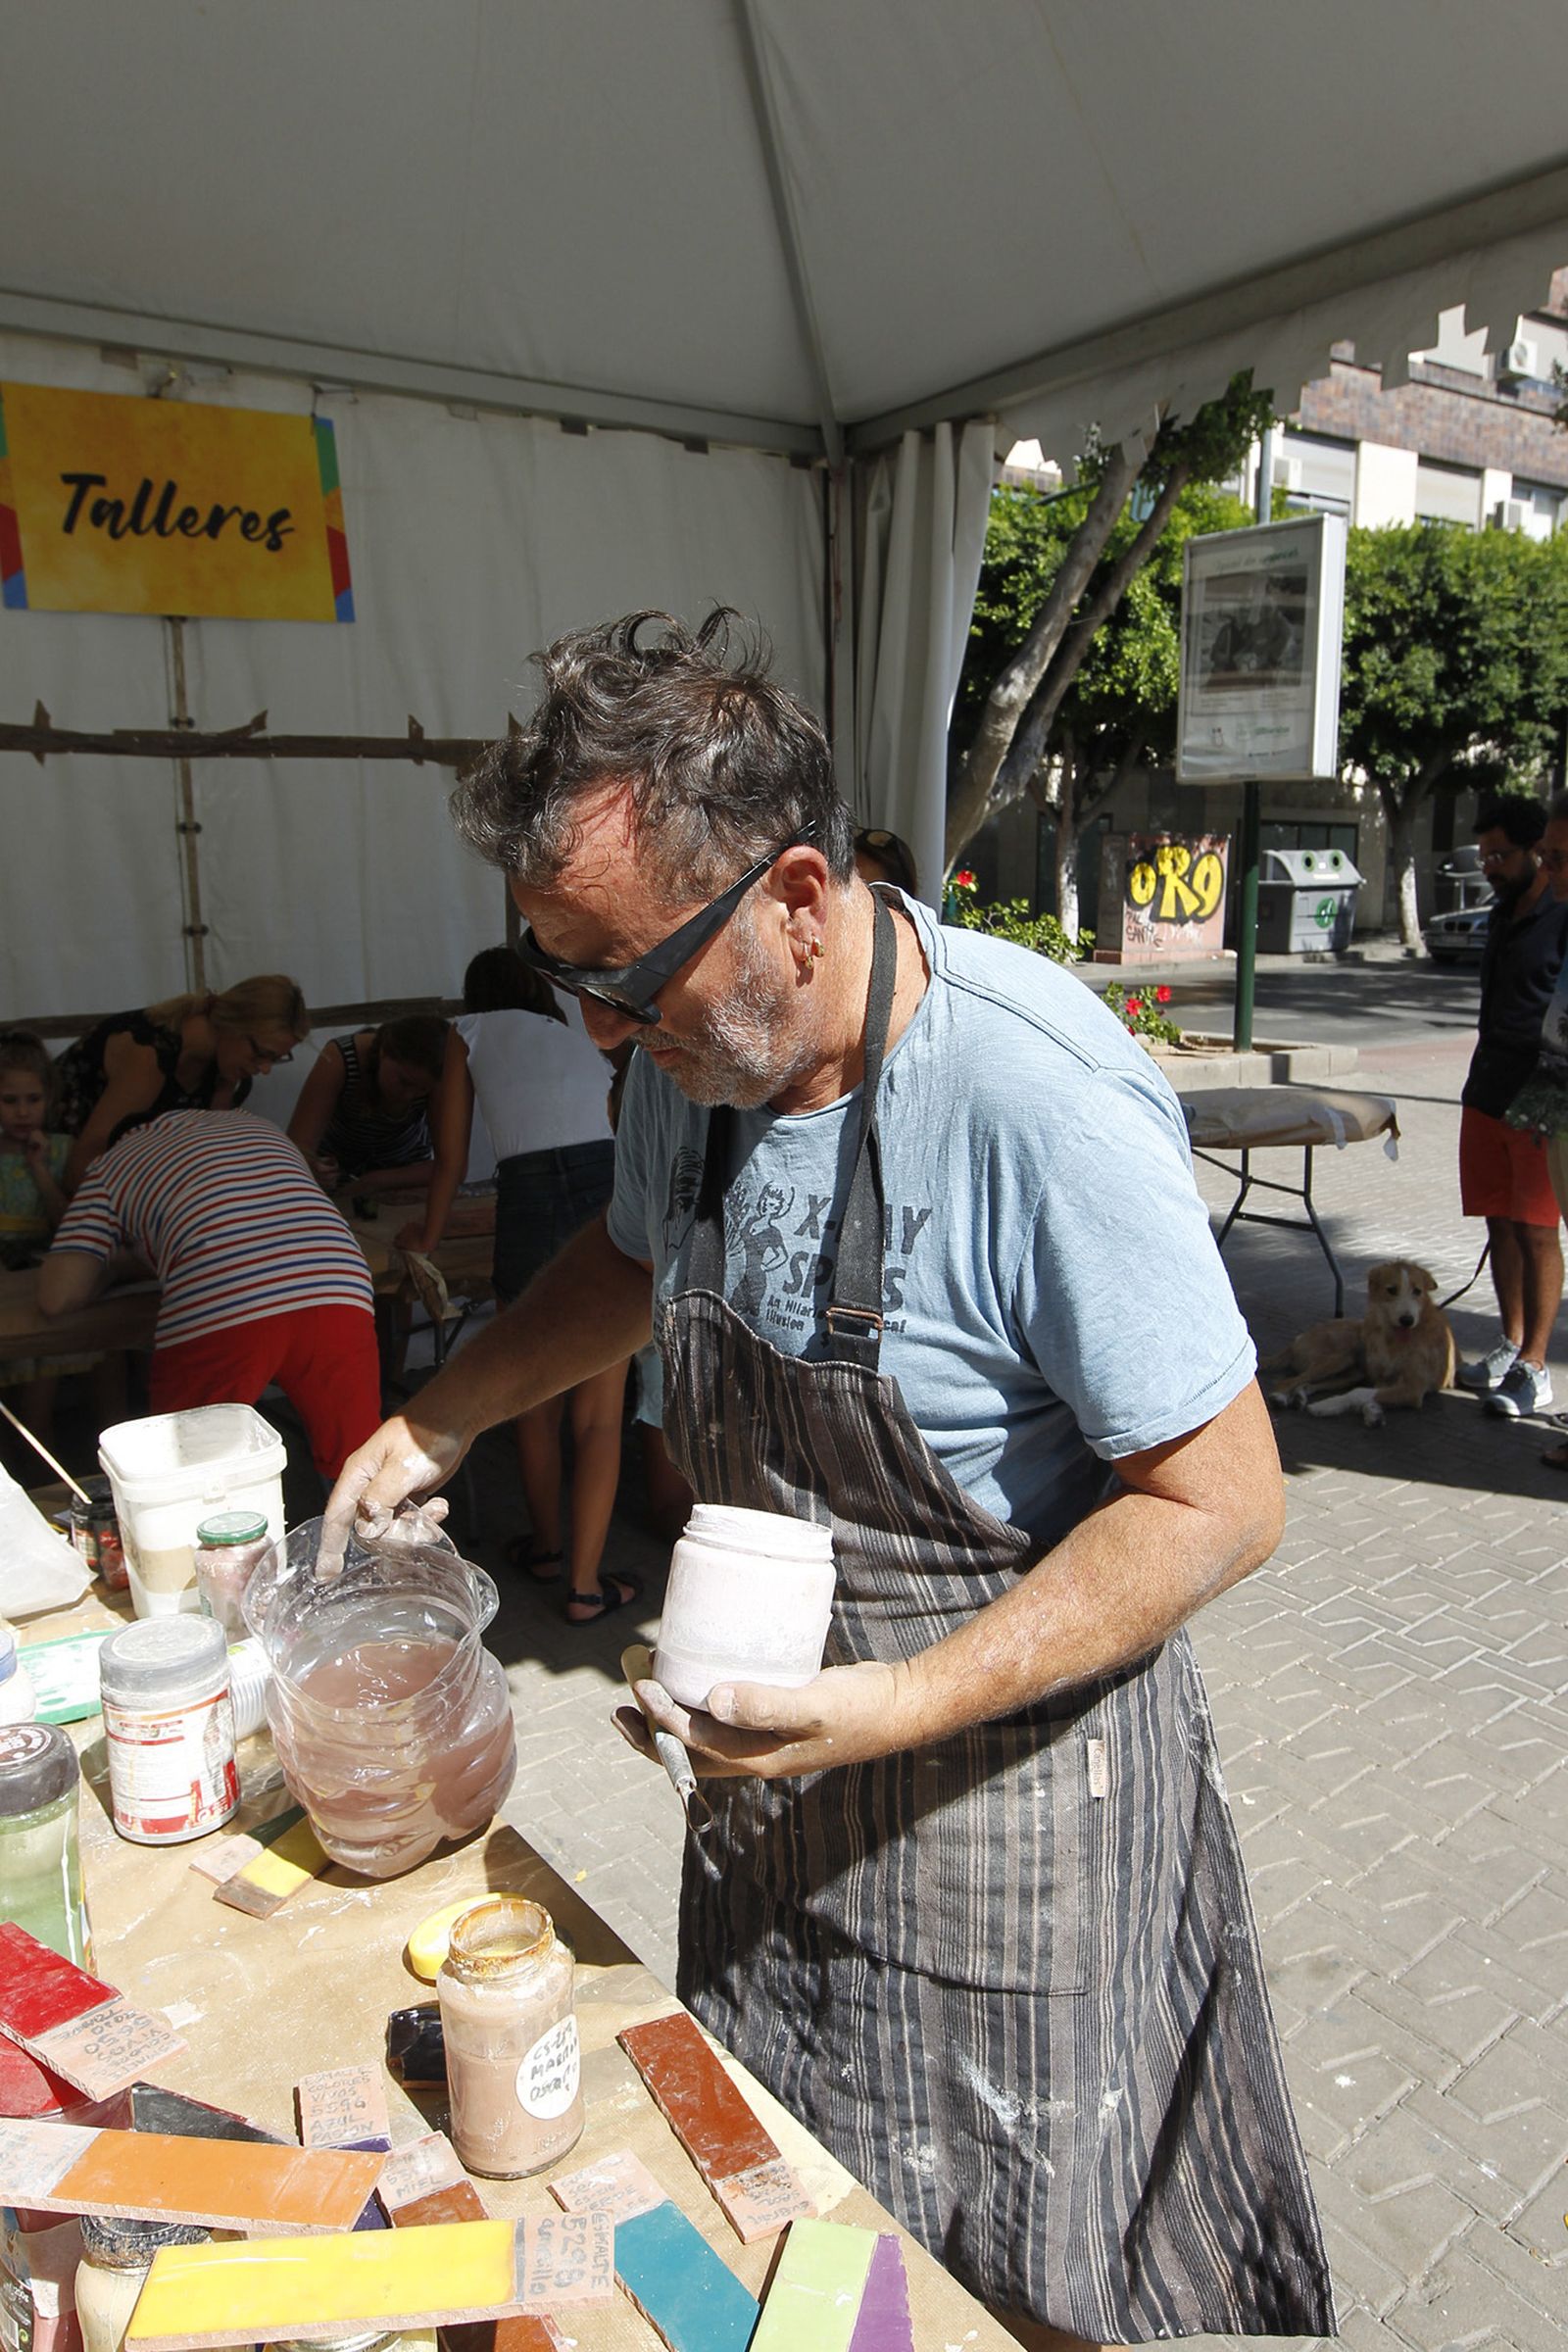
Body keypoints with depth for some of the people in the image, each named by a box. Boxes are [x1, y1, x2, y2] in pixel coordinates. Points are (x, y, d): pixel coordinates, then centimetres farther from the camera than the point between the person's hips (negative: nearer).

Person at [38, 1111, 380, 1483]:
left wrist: (115, 1264, 38)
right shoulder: (253, 1123, 36)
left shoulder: (113, 1163, 25)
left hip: (215, 1311, -3)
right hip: (340, 1295, 3)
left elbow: (58, 1296, 16)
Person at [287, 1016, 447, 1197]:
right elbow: (299, 1145, -32)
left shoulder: (438, 1078, -27)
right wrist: (313, 1168, -53)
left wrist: (377, 1181, -34)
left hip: (406, 1168, 0)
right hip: (337, 1165, 0)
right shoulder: (338, 1059, -31)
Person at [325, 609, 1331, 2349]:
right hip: (773, 1751, 6)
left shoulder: (1040, 1099, -29)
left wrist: (902, 1707, -29)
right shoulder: (694, 1055, -6)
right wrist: (436, 1422, 5)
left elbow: (1219, 1501, -23)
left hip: (1009, 1759, -5)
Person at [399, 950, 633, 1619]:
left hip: (533, 1200, -2)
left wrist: (428, 1236, 36)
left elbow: (451, 1160, 19)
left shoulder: (469, 1031, 20)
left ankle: (543, 1547, 36)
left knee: (535, 1400, 19)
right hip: (618, 1193, 2)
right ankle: (585, 1585, 12)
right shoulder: (577, 1026, 29)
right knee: (598, 1416, 10)